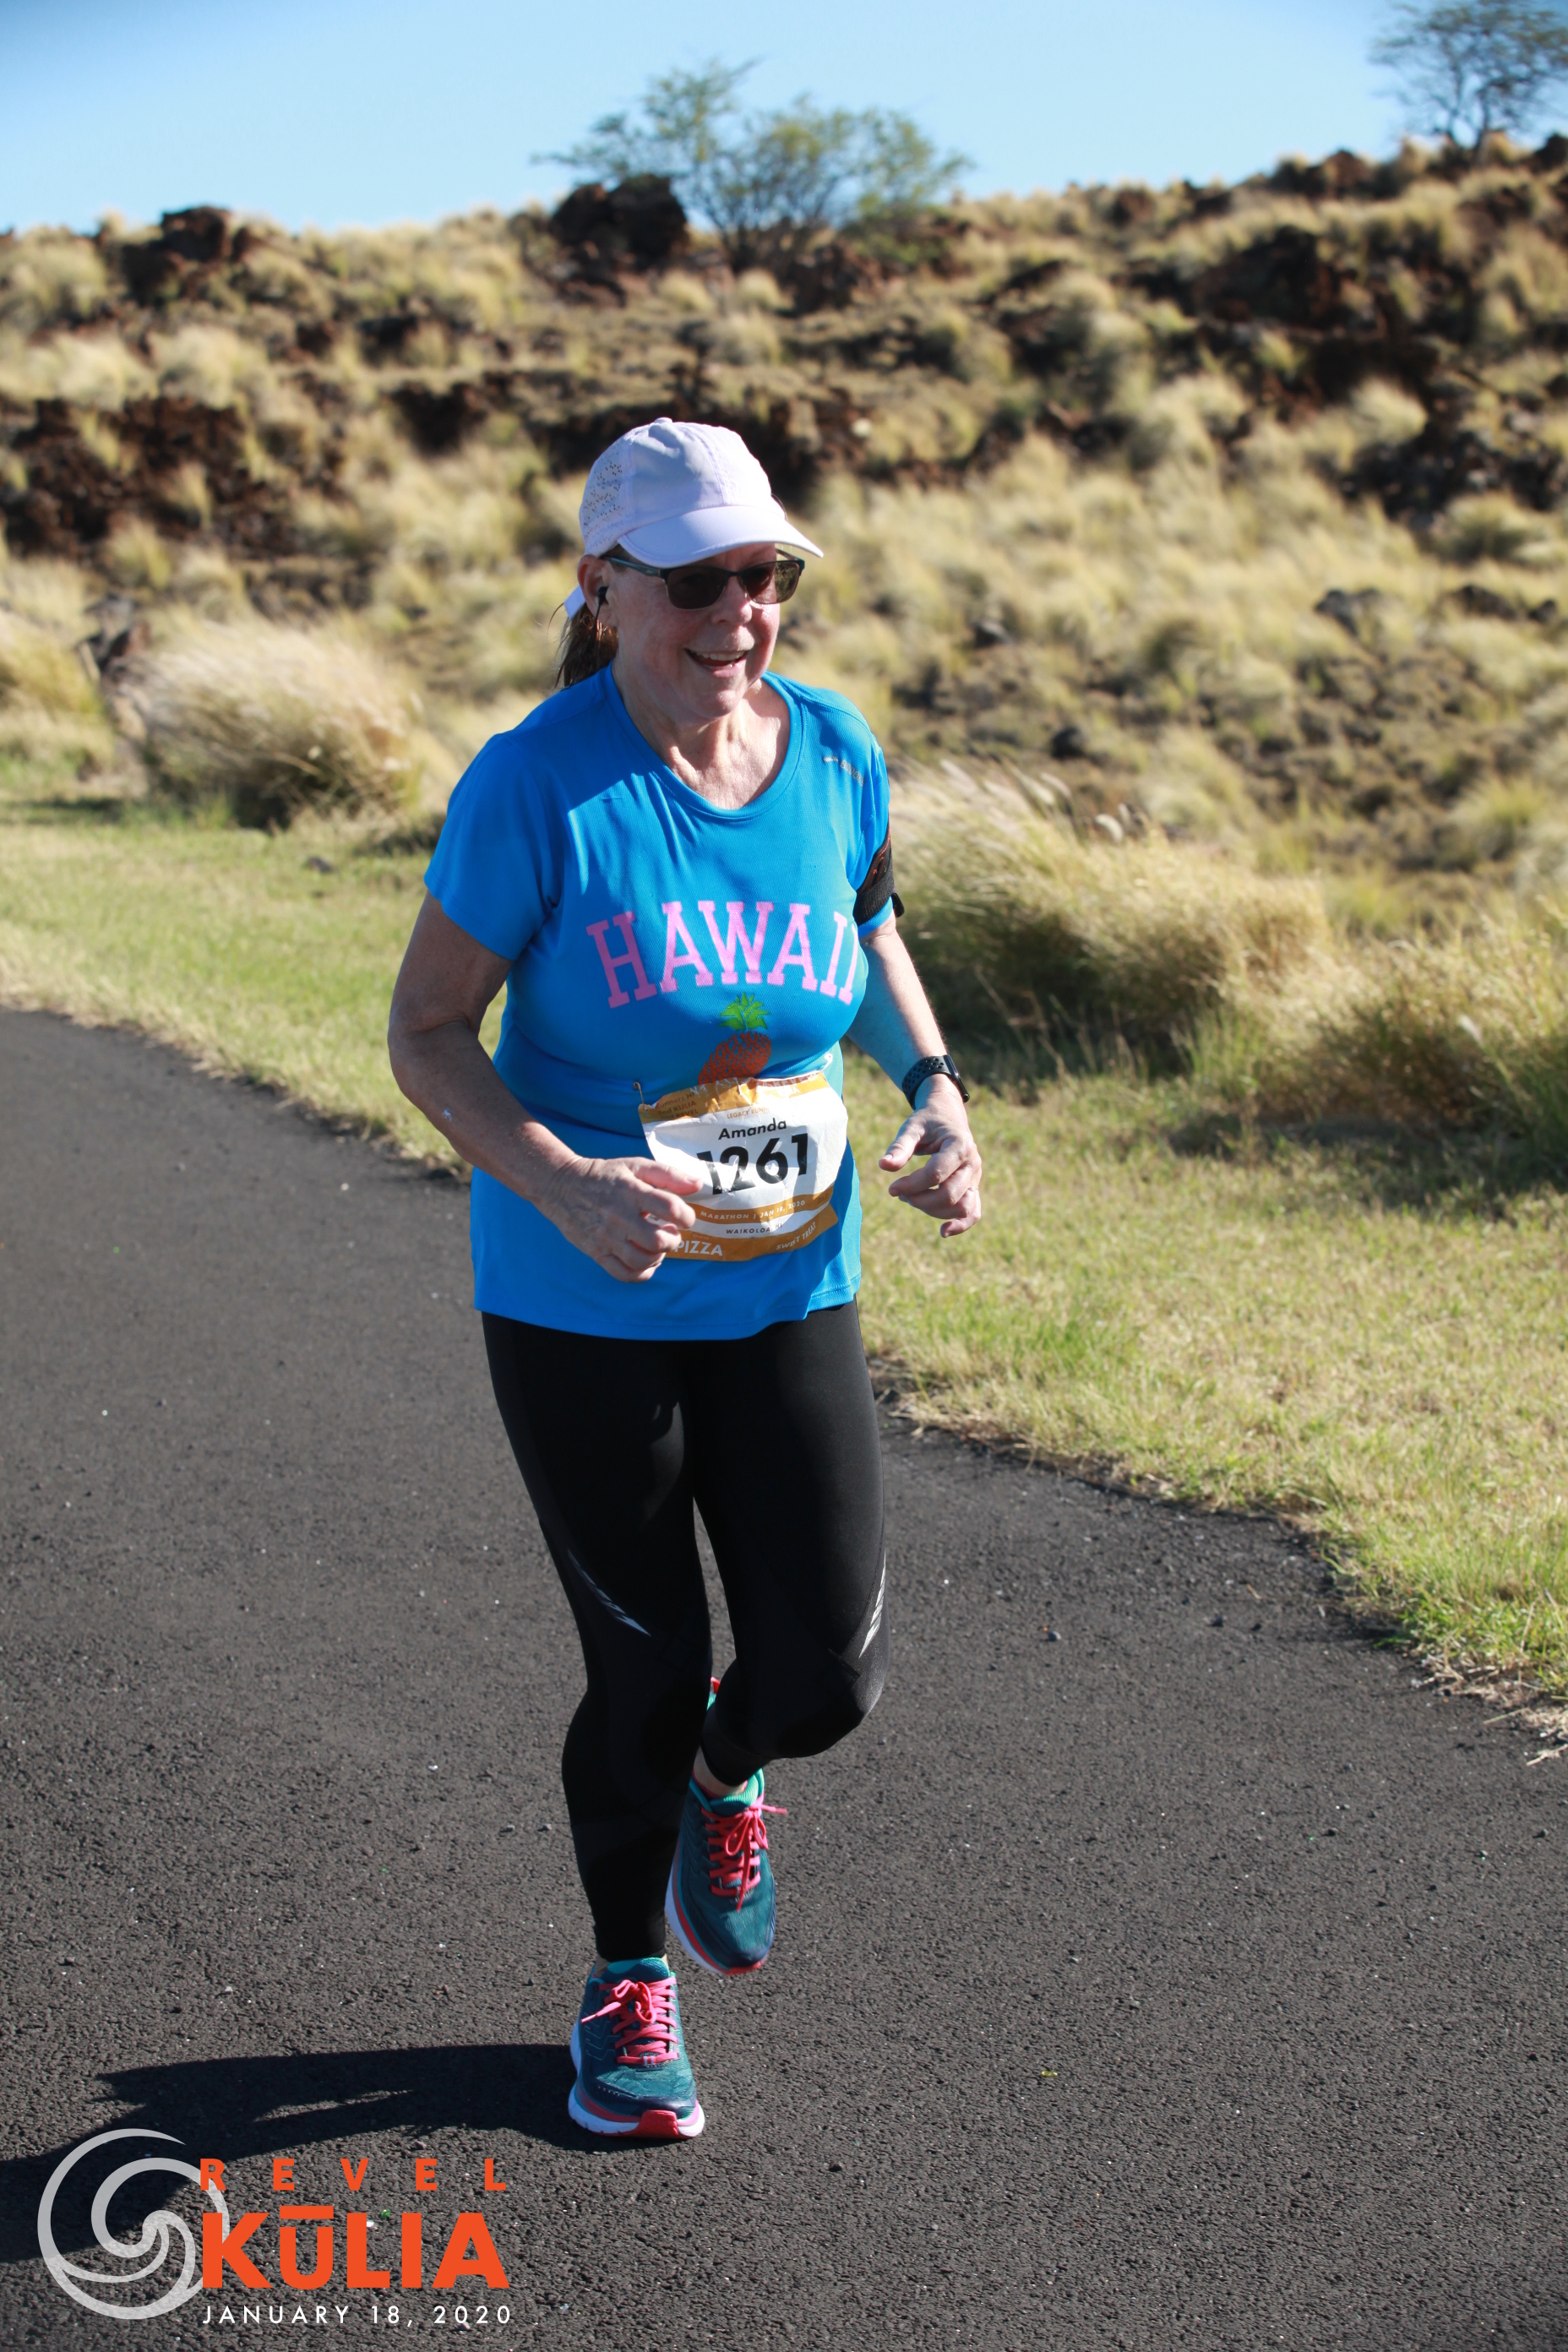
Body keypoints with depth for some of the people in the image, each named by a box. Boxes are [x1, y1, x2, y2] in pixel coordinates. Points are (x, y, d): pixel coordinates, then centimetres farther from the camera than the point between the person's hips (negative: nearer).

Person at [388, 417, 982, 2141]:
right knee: (644, 1669, 7)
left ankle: (725, 1774, 39)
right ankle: (629, 1981, 35)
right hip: (581, 1306, -3)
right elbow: (426, 1033, -12)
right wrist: (565, 1187, -27)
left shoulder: (834, 752, -4)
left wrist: (935, 1090, 1)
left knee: (827, 1675, -1)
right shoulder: (536, 786, -17)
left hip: (790, 1288, 4)